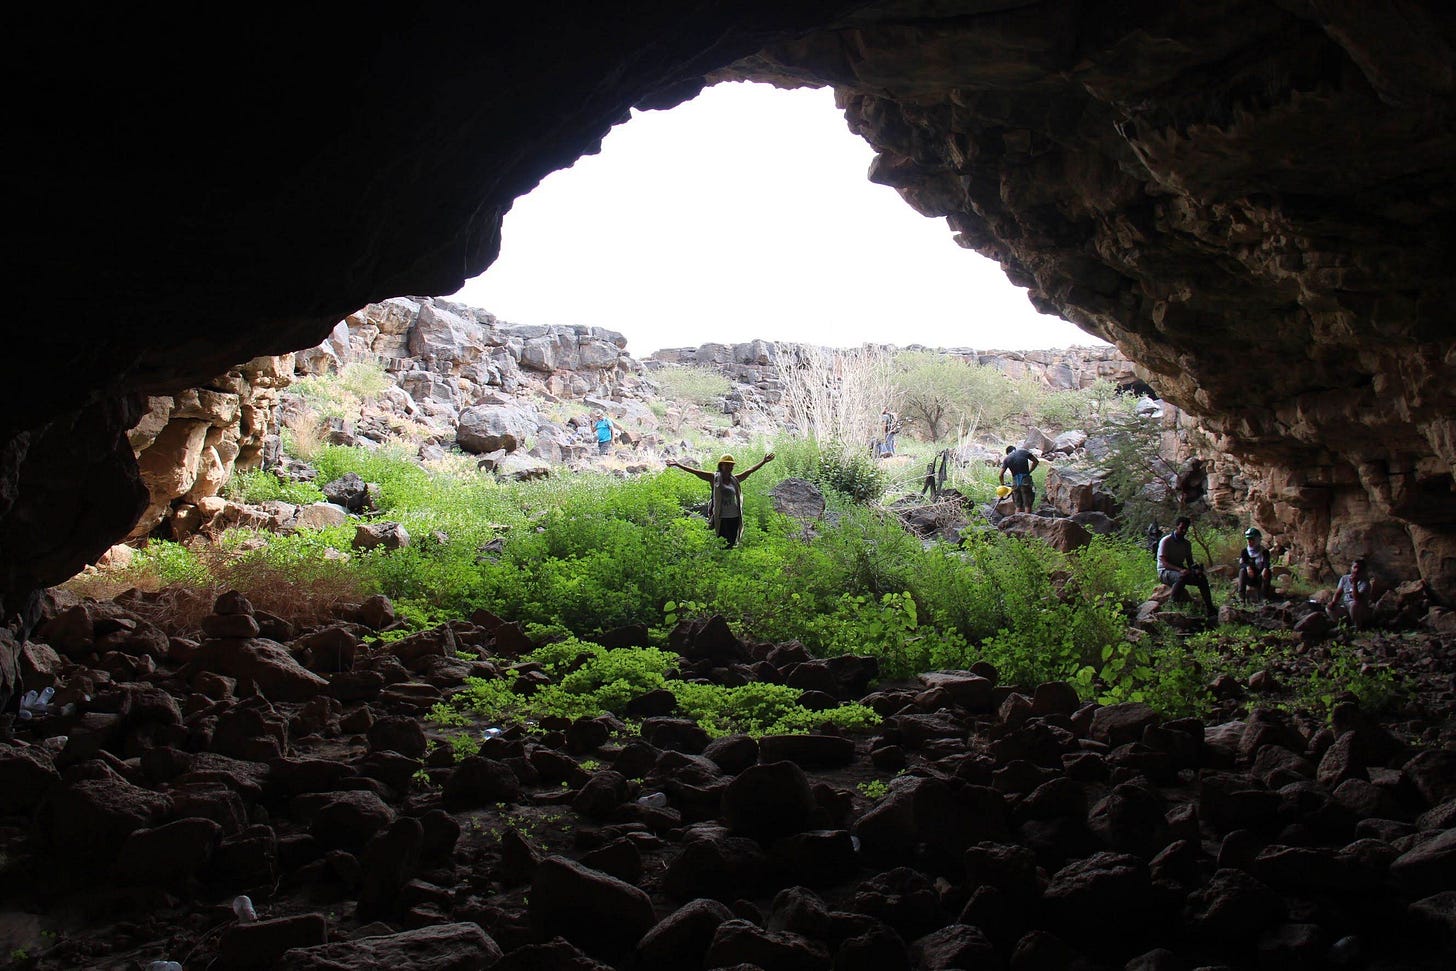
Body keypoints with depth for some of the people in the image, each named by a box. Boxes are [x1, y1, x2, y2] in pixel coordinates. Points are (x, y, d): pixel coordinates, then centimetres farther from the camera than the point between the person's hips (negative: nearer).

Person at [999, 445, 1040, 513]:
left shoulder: (1007, 459, 7)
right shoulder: (1023, 452, 7)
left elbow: (1001, 475, 0)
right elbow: (1036, 461, 11)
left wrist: (1002, 484, 16)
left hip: (1015, 482, 2)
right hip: (1025, 481, -2)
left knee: (1018, 506, 10)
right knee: (1027, 505, 0)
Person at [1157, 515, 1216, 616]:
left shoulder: (1187, 544, 10)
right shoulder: (1166, 541, -11)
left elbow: (1190, 562, 13)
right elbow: (1164, 562, -20)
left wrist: (1196, 570, -11)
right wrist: (1180, 570, -34)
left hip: (1180, 571, 6)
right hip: (1165, 572, -6)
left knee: (1202, 578, -16)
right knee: (1182, 576, -38)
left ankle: (1209, 608, -16)